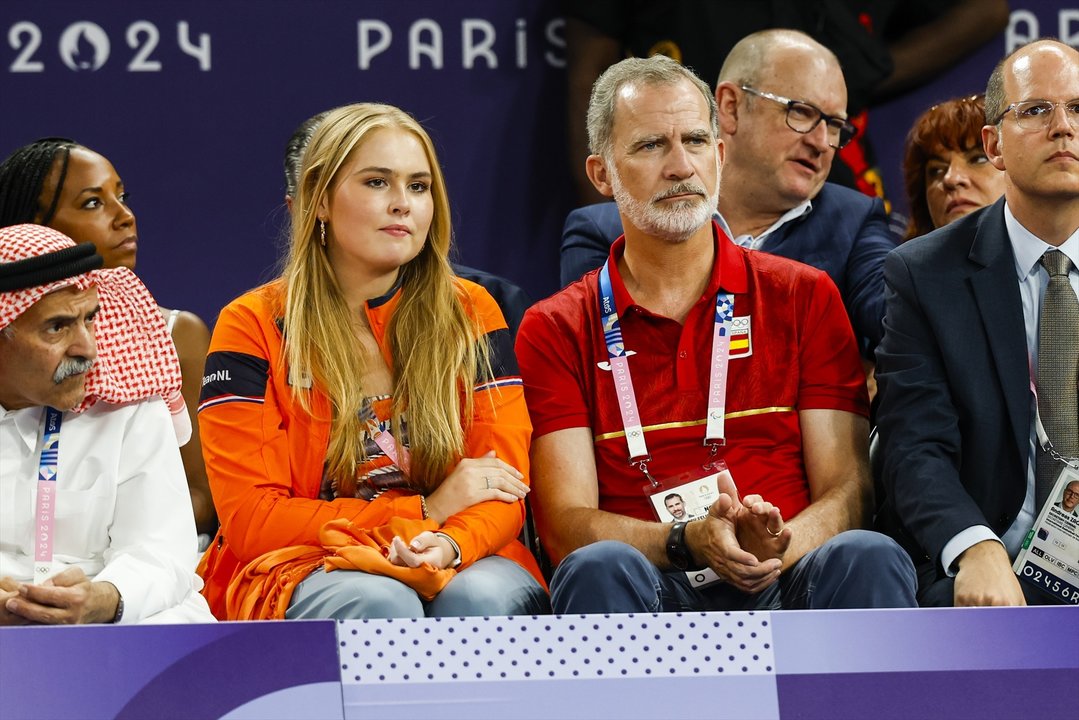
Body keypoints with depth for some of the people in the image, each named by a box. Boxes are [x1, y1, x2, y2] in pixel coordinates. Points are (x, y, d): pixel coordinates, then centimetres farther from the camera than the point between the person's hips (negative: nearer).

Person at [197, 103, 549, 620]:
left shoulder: (470, 316, 10)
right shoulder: (253, 327, 1)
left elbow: (504, 489, 3)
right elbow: (250, 519, -5)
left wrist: (450, 545, -22)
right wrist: (425, 511, -10)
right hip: (302, 570, -2)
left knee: (482, 597, -33)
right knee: (380, 605, -36)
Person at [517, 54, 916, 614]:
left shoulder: (804, 298, 16)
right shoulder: (556, 331, 13)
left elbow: (845, 490, 8)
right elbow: (566, 524, 2)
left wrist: (779, 547, -16)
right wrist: (688, 541, -18)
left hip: (782, 588, 1)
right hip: (654, 596, -1)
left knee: (867, 558, -32)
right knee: (598, 568, -35)